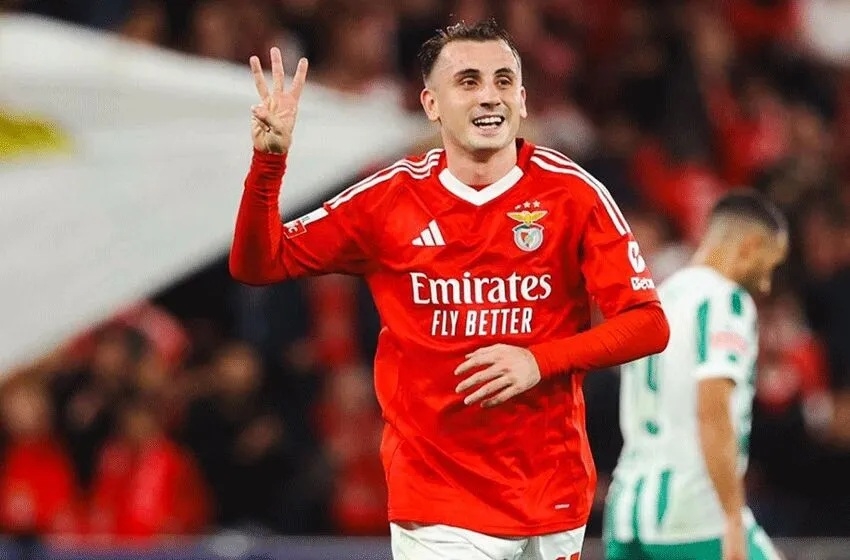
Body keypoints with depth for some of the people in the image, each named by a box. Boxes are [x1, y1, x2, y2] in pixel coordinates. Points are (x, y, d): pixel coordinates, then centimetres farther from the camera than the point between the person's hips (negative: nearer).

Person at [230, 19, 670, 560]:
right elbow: (257, 265, 3)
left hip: (553, 498, 1)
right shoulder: (389, 198, 0)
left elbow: (649, 324, -3)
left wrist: (540, 361, -16)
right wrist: (269, 163, -12)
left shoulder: (573, 192, -2)